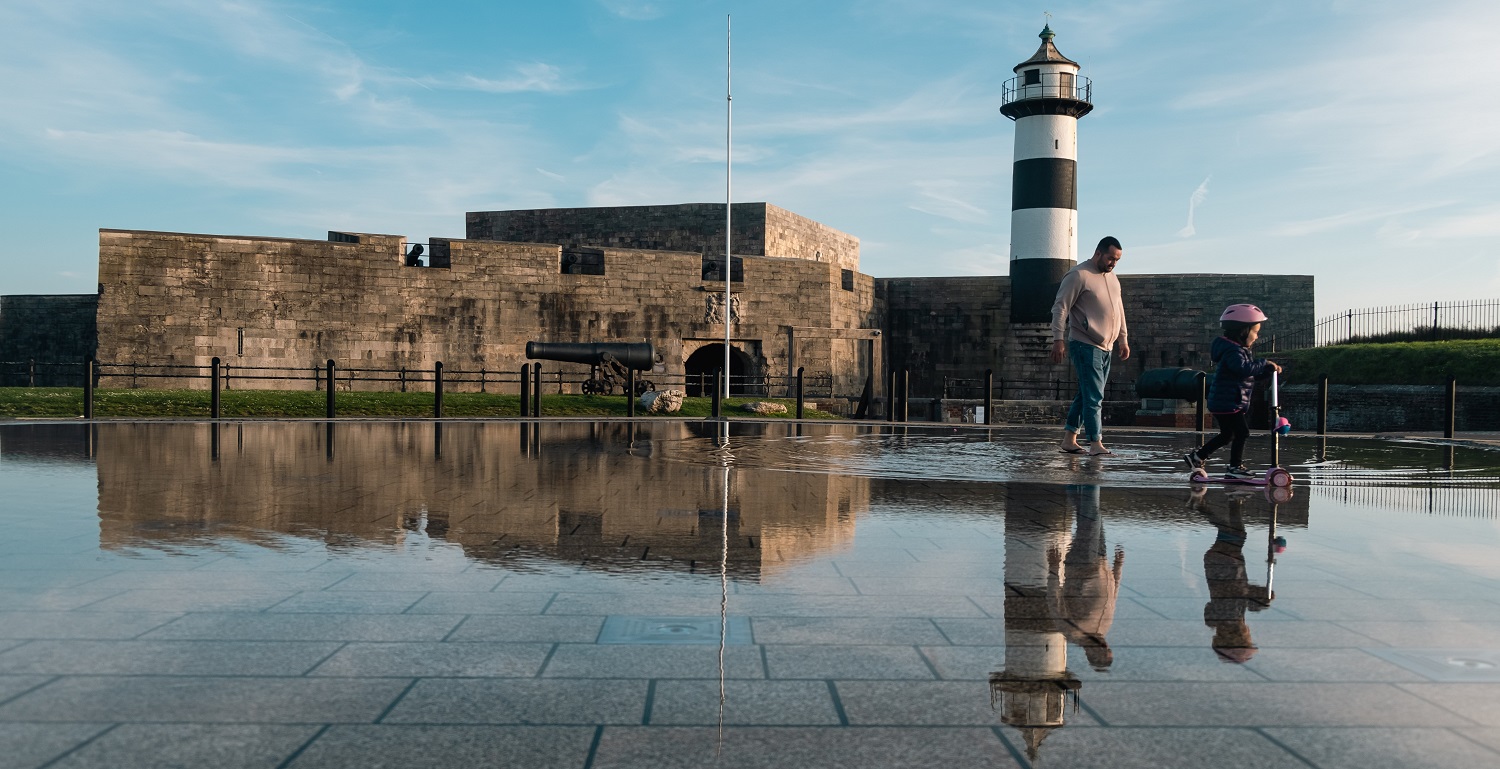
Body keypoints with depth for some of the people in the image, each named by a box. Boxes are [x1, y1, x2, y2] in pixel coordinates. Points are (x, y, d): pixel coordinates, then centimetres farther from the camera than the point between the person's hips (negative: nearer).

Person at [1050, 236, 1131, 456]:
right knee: (1094, 397, -11)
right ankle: (1095, 444, -10)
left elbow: (1119, 309, 25)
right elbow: (1060, 308, -12)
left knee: (1087, 395, 10)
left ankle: (1069, 440, 17)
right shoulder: (1078, 275, -10)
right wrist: (1058, 340, -19)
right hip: (1085, 345, -8)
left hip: (1106, 347, 8)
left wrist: (1123, 339, 21)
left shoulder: (1112, 277, 16)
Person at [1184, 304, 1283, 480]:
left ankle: (1197, 456, 26)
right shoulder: (1232, 351, -19)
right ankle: (1235, 468, 1)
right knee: (1241, 433, -6)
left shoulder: (1241, 350, 17)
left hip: (1224, 403, 11)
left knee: (1227, 434, 20)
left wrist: (1270, 368, 5)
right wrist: (1264, 364, -25)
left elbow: (1252, 370, 20)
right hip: (1227, 403, -11)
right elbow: (1244, 368, -36)